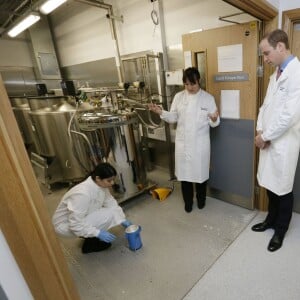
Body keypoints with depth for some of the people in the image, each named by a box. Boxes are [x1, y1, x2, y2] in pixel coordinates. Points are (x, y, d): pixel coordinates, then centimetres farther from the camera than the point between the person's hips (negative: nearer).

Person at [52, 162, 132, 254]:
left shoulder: (101, 186, -12)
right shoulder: (82, 194, -35)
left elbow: (112, 204, -1)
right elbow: (75, 225, -30)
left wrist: (122, 220, -9)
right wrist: (98, 233, -28)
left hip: (81, 218, 8)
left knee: (113, 211, -2)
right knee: (108, 215, -23)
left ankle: (88, 235, 13)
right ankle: (90, 242, 0)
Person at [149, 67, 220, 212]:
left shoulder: (208, 98, -3)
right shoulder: (178, 97, 2)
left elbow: (213, 123, -5)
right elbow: (173, 118, 4)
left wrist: (214, 119, -28)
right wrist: (161, 112, -13)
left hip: (200, 143, -1)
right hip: (183, 142, 2)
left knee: (200, 172, 12)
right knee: (184, 172, 10)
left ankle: (201, 199, 38)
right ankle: (188, 201, 31)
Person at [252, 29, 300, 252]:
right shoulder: (276, 74, 12)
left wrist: (265, 136, -13)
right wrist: (260, 131, -1)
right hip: (268, 140, 8)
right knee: (270, 185, 18)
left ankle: (281, 230, 29)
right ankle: (271, 220, 39)